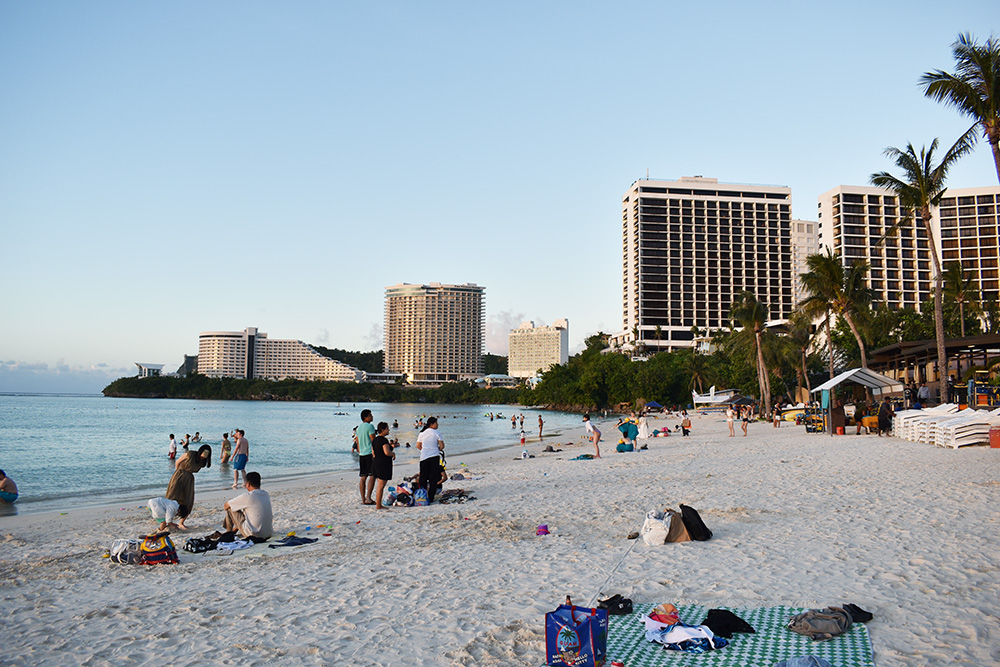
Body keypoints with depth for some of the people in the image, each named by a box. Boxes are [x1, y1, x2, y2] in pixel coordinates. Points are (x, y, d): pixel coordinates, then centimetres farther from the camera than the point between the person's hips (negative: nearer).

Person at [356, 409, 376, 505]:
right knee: (372, 476, -6)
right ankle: (368, 498, -13)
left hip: (362, 454, 8)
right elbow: (373, 440, -11)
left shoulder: (359, 427, 15)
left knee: (363, 477, 8)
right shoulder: (370, 426, -9)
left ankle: (363, 499, 8)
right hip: (370, 453, -8)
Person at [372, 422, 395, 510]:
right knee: (381, 486, -4)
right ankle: (378, 506, -1)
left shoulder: (374, 440, 12)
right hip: (383, 464, -9)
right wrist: (393, 453, -6)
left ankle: (378, 504, 20)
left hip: (375, 463, 9)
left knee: (379, 485, 16)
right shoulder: (384, 440, -16)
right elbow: (387, 452, -24)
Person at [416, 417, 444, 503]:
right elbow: (442, 446, -5)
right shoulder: (436, 433, -3)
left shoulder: (422, 433, 7)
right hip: (434, 457, -3)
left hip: (424, 457, 3)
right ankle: (430, 498, 2)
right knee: (433, 478, 4)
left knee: (423, 477, 10)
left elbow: (418, 446, 11)